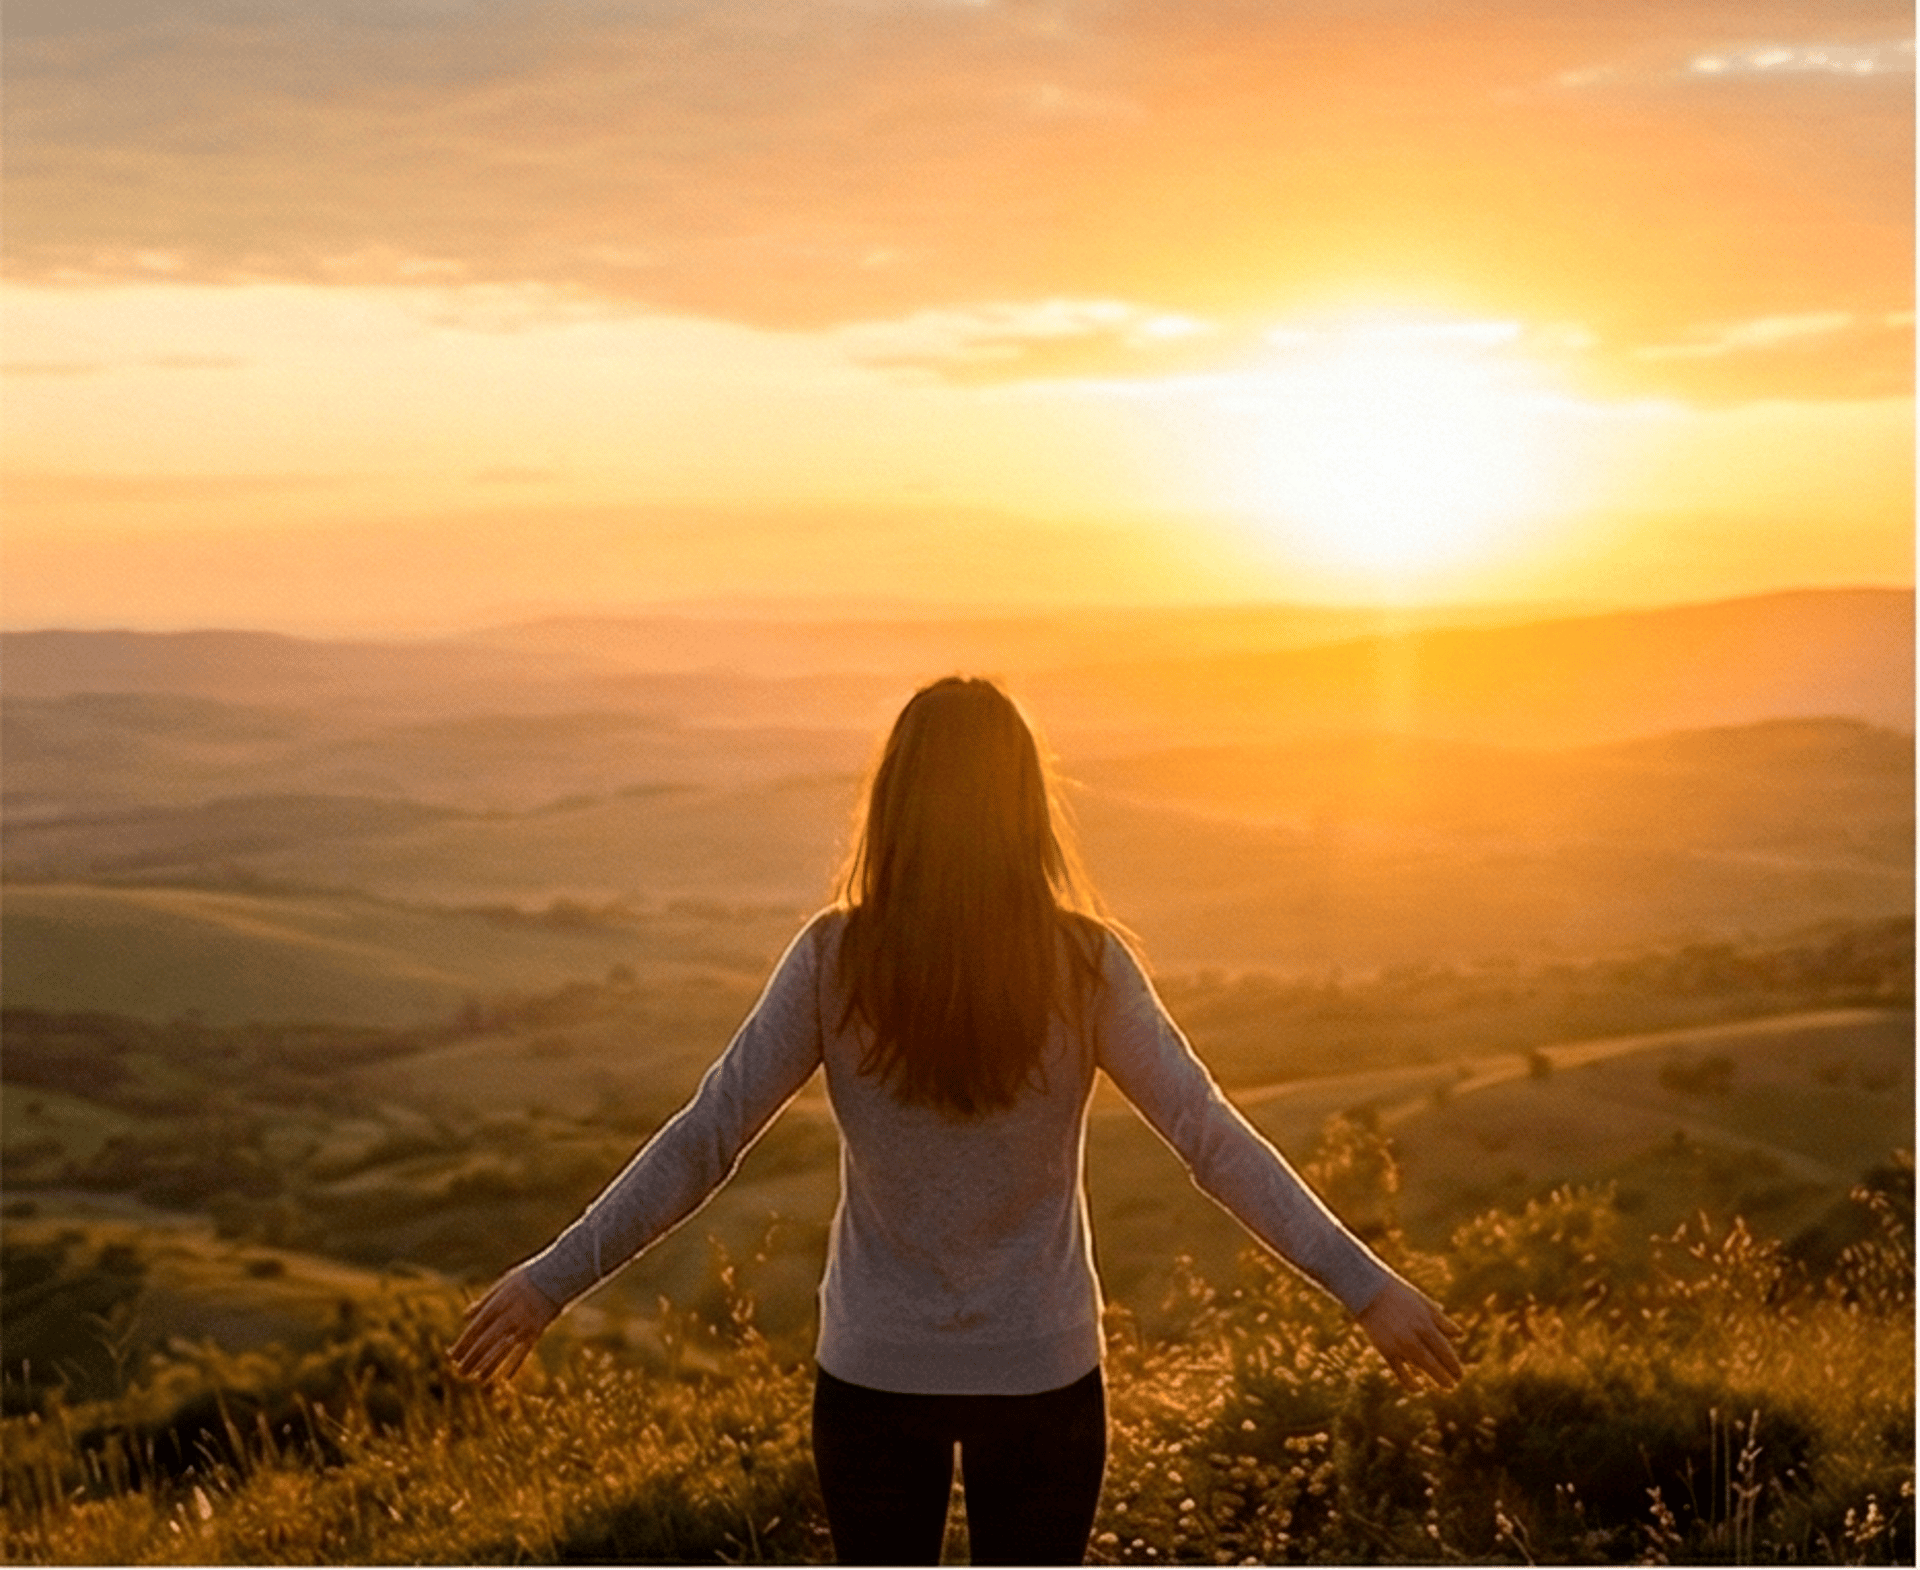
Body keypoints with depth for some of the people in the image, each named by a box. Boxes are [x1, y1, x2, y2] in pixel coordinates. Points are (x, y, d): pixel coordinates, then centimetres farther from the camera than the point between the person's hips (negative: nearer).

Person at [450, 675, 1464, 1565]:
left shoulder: (836, 961, -12)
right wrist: (1363, 1285, -8)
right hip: (1041, 1372, 0)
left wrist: (553, 1279, -3)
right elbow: (1212, 1139, -13)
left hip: (874, 1370, 0)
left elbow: (703, 1142, -11)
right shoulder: (1082, 964, -11)